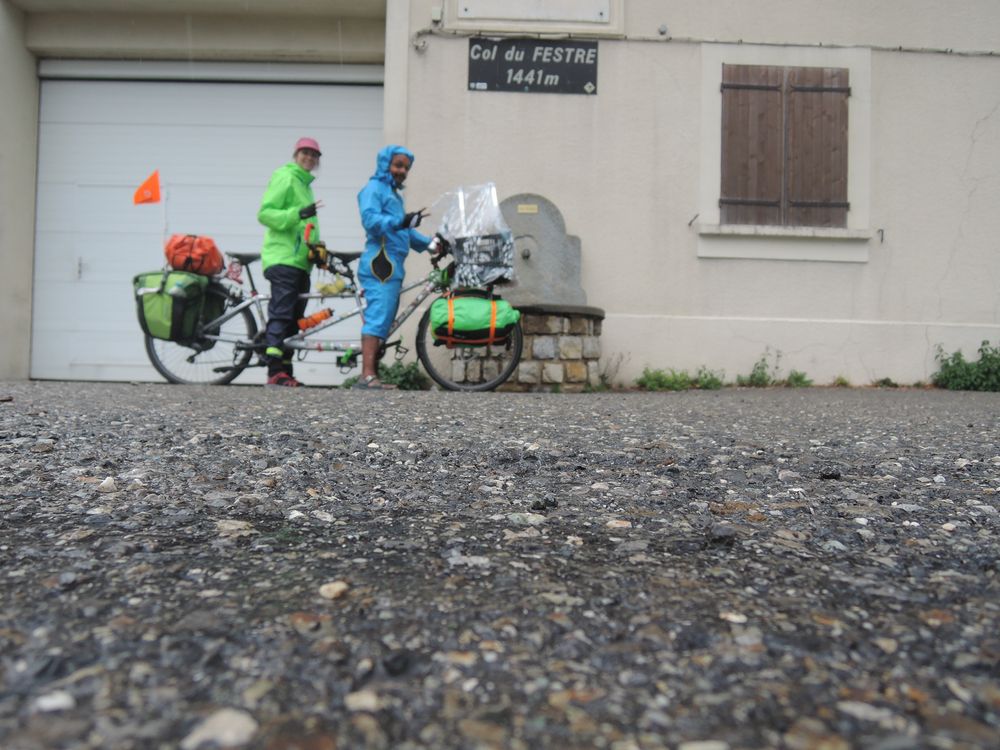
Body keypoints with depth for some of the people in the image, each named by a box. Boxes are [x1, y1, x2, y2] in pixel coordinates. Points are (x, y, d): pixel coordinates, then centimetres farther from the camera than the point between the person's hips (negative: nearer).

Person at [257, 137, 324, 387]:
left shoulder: (305, 183, 26)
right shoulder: (284, 178, -2)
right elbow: (264, 213, -12)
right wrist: (298, 213, -23)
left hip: (300, 261, 9)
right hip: (283, 259, -9)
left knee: (293, 318, 6)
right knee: (281, 313, -15)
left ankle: (286, 371, 9)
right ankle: (275, 371, -18)